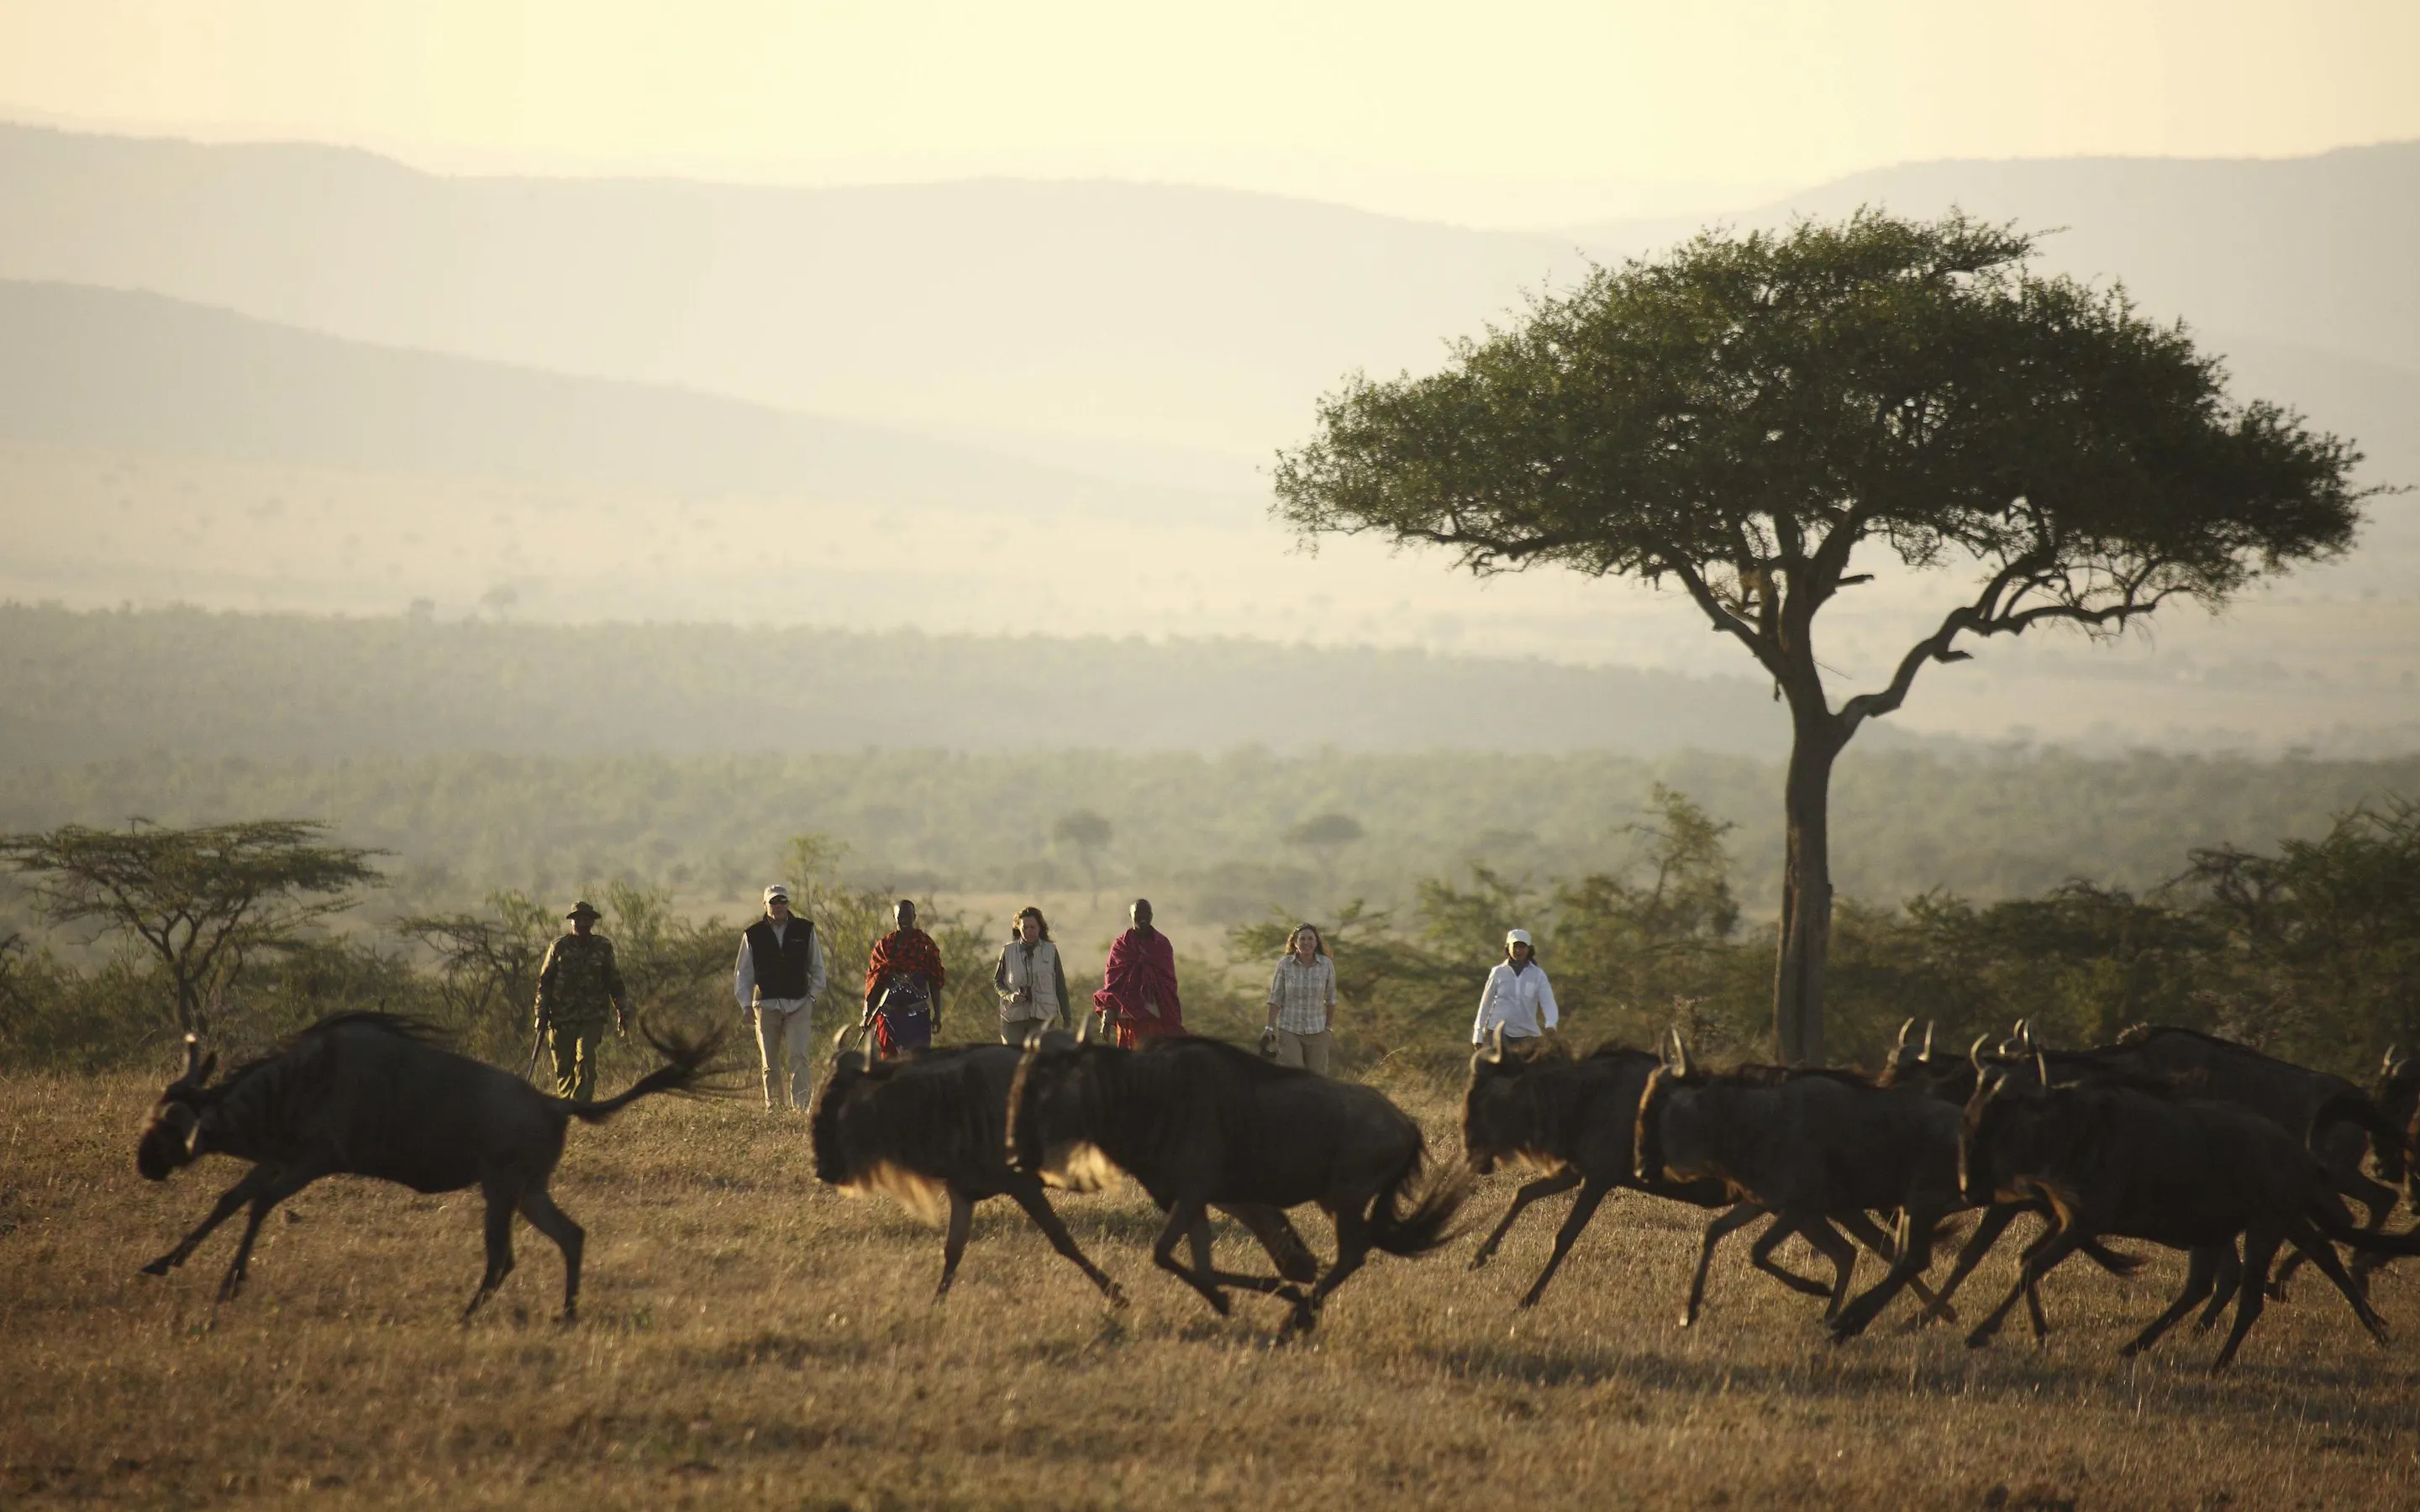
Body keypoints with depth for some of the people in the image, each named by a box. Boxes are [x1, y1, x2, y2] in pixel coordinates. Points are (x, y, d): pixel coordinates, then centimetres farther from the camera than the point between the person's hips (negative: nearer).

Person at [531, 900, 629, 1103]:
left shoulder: (603, 947, 8)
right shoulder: (559, 947, 3)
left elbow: (615, 981, 16)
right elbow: (544, 982, 6)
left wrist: (623, 1012, 14)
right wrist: (541, 1014, 1)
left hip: (592, 1017, 0)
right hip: (562, 1016, 0)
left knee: (585, 1059, -16)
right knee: (563, 1066, 6)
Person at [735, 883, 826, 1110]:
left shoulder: (805, 931, 5)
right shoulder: (753, 935, 5)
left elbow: (817, 967, 14)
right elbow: (743, 973, 10)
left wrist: (812, 997, 4)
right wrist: (746, 1005, 2)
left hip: (799, 1005, -1)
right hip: (766, 1005, 1)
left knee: (798, 1057, -13)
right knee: (770, 1063, 4)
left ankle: (801, 1106, -16)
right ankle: (773, 1107, 12)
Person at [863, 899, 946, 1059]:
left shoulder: (926, 944, 2)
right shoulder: (883, 945, 7)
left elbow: (935, 983, 3)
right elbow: (873, 983, 9)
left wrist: (937, 1015, -1)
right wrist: (868, 1014, 4)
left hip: (917, 1014, -3)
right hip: (890, 1014, 3)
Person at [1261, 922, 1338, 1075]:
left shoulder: (1327, 965, -3)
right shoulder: (1285, 964, -6)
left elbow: (1330, 999, 7)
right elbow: (1275, 998, -2)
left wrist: (1329, 1027, 8)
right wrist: (1270, 1027, -5)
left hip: (1316, 1032, 2)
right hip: (1288, 1029, -1)